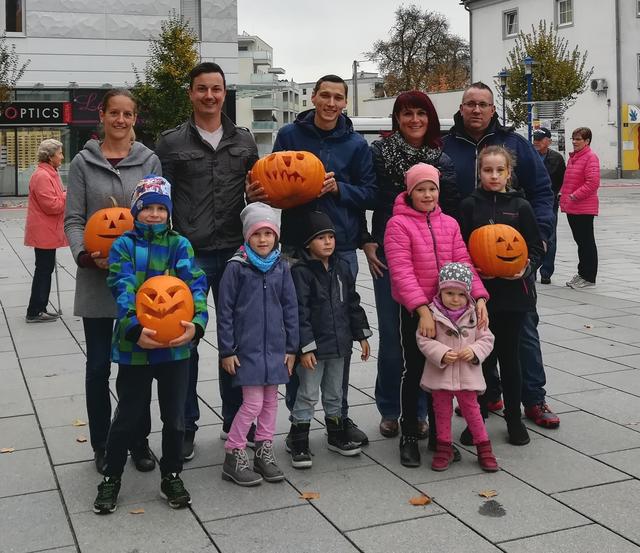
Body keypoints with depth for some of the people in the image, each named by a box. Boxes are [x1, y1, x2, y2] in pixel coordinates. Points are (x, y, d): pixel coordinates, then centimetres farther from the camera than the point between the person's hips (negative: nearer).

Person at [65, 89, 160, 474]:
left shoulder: (150, 160, 5)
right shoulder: (84, 162, 2)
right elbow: (73, 219, 0)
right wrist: (85, 254, -18)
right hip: (96, 276, 0)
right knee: (99, 365, 6)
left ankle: (139, 442, 23)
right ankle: (103, 446, 21)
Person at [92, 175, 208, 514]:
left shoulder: (180, 245, 3)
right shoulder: (124, 245, -2)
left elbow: (195, 285, -9)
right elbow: (123, 290, -14)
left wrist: (197, 322, -26)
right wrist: (135, 328, -30)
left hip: (176, 344, 2)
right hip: (135, 344, -2)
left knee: (175, 416, 12)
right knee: (129, 416, 9)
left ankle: (171, 476, 31)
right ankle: (111, 477, 28)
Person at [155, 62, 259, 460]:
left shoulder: (244, 140, 11)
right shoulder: (172, 142, 3)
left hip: (234, 254, 3)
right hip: (189, 255, -2)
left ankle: (235, 421, 23)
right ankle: (186, 427, 16)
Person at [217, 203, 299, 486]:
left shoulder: (281, 268, 4)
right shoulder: (236, 267, -8)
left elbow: (290, 309, 8)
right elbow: (225, 311, -5)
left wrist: (291, 347, 7)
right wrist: (227, 350, -6)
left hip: (275, 347, 4)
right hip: (247, 348, -4)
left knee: (270, 402, 11)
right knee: (253, 403, -5)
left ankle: (264, 453, 25)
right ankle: (234, 456, 10)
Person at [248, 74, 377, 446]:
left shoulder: (356, 144, 6)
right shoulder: (290, 135, 4)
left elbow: (370, 194, 4)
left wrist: (339, 188, -11)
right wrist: (261, 192, -15)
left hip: (342, 249, 1)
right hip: (297, 247, -1)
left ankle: (339, 415, 20)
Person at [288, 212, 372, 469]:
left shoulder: (342, 268, 7)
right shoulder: (301, 272, -13)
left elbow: (353, 303, 13)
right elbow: (300, 312, -16)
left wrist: (362, 335, 11)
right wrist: (305, 347, -19)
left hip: (338, 343, 6)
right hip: (313, 346, -6)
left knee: (335, 393, 19)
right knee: (308, 394, 2)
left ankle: (336, 435, 33)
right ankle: (298, 443, 13)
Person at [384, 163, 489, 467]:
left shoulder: (450, 224, 7)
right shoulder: (398, 224, -9)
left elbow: (463, 263, 2)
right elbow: (402, 272, -17)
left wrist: (479, 297, -13)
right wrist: (423, 309, -26)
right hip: (414, 312, -4)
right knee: (415, 371, 4)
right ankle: (408, 436, 18)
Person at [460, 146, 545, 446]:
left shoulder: (520, 206, 3)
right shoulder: (469, 205, 1)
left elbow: (537, 247, 5)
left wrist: (527, 267, -12)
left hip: (513, 290, 1)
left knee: (509, 355, 9)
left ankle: (514, 418, 23)